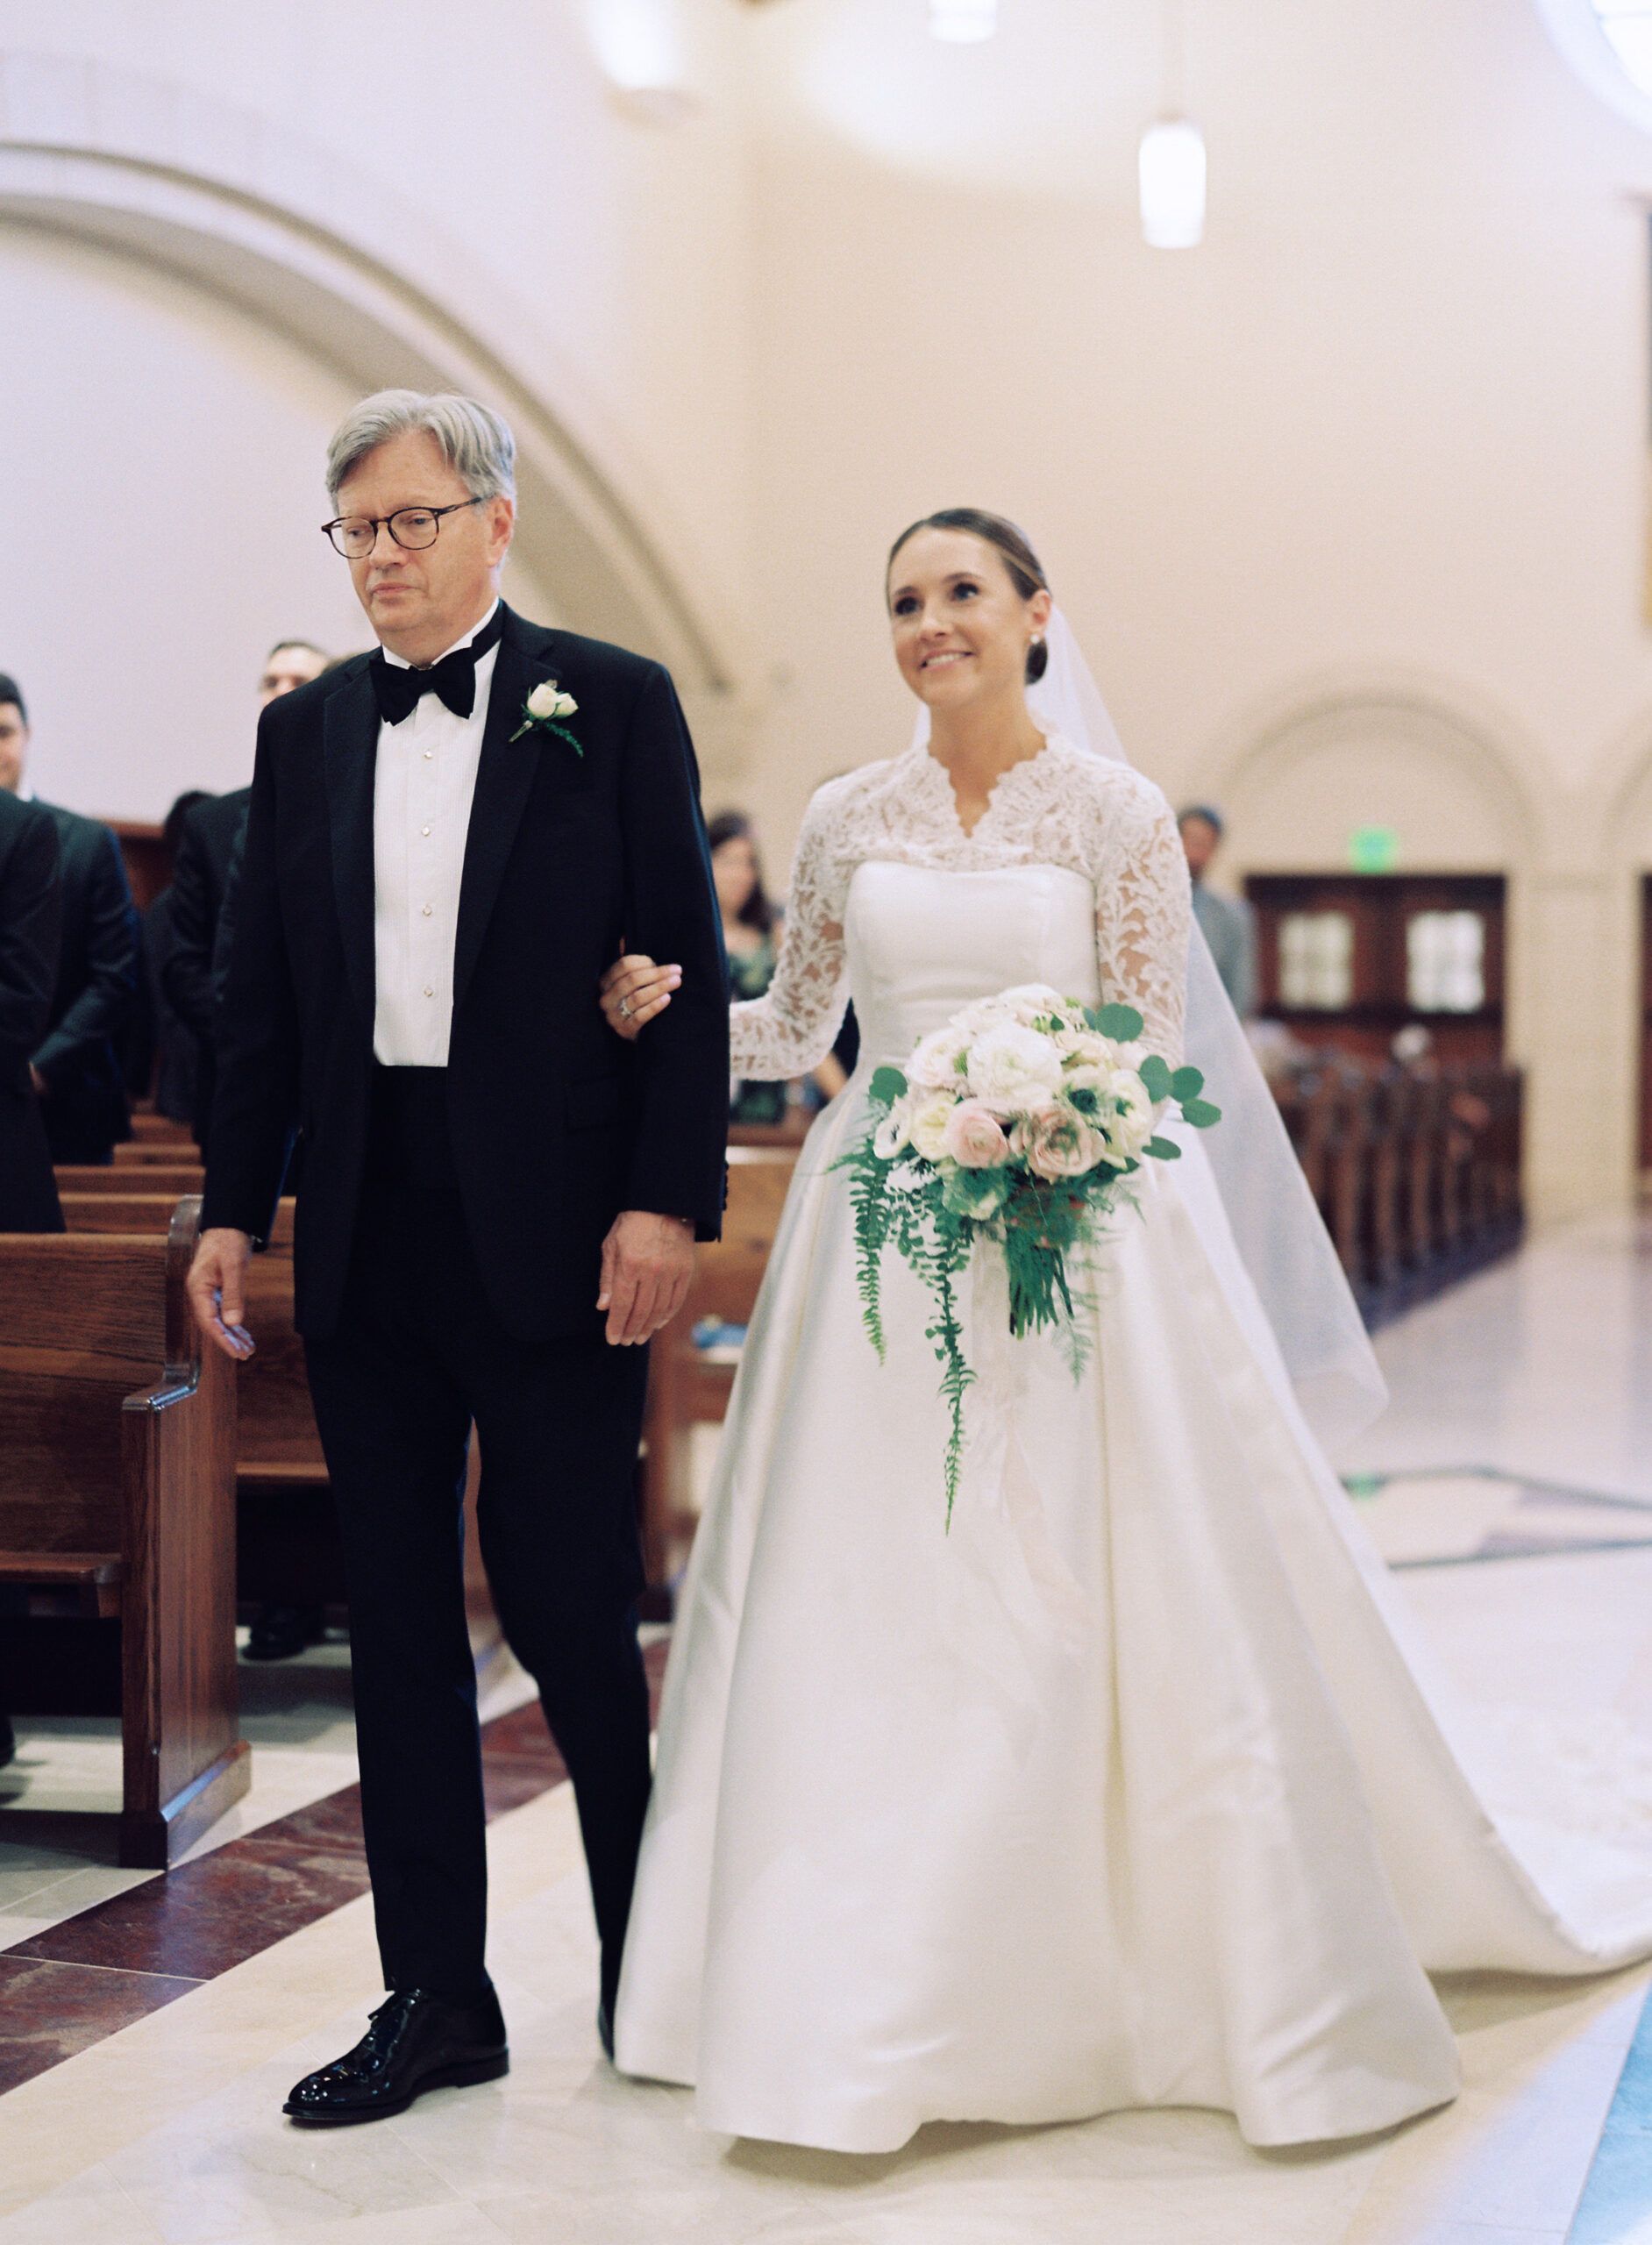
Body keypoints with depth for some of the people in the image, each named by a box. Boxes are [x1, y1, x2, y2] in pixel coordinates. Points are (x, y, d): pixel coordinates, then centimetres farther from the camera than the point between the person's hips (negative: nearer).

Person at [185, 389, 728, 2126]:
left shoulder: (611, 706, 0)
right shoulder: (302, 730, 12)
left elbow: (688, 973, -4)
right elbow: (260, 994, 14)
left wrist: (668, 1202, -12)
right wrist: (231, 1205, 7)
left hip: (551, 1232, -4)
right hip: (366, 1236, 4)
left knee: (567, 1603, -1)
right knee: (399, 1620, 8)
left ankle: (649, 1959, 20)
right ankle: (434, 1995, 17)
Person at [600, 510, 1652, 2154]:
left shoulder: (1114, 812, -1)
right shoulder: (848, 819, 8)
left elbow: (1150, 1048, -2)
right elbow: (796, 1029, 14)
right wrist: (667, 1015, -4)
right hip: (882, 1244, 3)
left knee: (1084, 1609, -3)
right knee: (865, 1614, 2)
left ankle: (1141, 1959, 13)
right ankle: (882, 1988, 13)